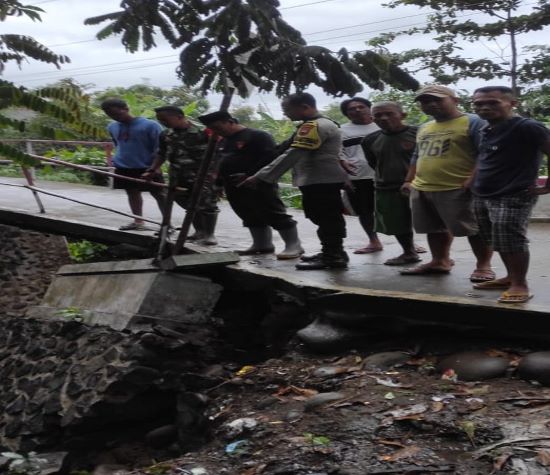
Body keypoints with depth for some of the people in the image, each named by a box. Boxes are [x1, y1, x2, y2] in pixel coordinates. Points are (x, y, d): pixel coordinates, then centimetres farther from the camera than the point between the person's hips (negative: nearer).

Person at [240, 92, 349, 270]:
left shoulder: (313, 126, -17)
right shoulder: (326, 124, 19)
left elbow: (292, 155, -24)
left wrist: (260, 176, -24)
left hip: (319, 181, -11)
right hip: (326, 180, 11)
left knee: (325, 219, -7)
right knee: (328, 219, 15)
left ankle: (333, 256, -4)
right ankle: (332, 253, 23)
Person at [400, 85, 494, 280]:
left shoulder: (473, 122, -6)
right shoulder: (424, 128, 20)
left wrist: (473, 178, -23)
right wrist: (409, 180, 20)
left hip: (457, 189, -7)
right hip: (421, 188, 8)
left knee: (474, 228, -3)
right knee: (435, 228, 14)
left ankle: (483, 266, 4)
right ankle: (440, 262, 26)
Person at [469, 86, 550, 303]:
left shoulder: (527, 128, -15)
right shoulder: (486, 130, 11)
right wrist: (475, 183, 16)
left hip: (514, 197, -9)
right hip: (482, 197, 9)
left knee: (510, 242, -9)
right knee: (498, 242, 15)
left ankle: (520, 285, 1)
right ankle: (511, 278, 28)